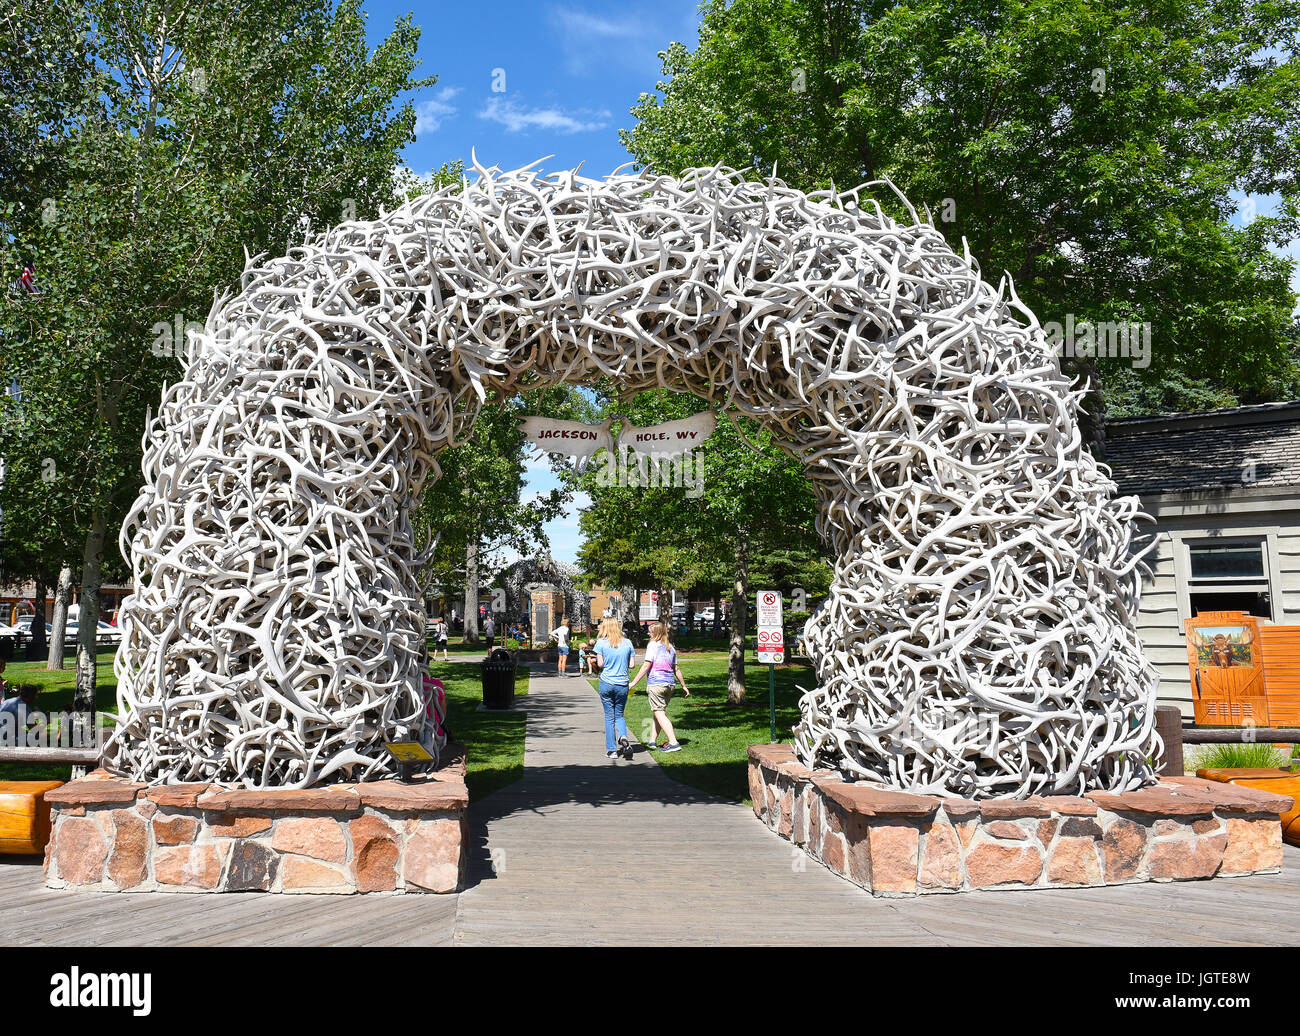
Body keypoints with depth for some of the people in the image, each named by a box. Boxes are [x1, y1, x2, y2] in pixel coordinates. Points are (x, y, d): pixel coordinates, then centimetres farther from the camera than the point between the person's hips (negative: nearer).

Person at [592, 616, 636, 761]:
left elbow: (600, 664, -7)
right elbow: (631, 665, 2)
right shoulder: (627, 643, 2)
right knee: (619, 715, 16)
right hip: (622, 684, 2)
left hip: (606, 683, -2)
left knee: (609, 717, 7)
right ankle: (623, 737, -13)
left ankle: (612, 750, 7)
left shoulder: (601, 643, -4)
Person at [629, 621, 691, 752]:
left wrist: (633, 683, -9)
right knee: (657, 713, 18)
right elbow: (676, 669, 17)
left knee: (659, 714, -6)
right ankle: (653, 741, 22)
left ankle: (673, 743, -14)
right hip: (669, 684, 7)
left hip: (655, 683, -7)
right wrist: (684, 686, 24)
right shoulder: (670, 647, 14)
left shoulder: (653, 645, -5)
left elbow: (646, 666, -11)